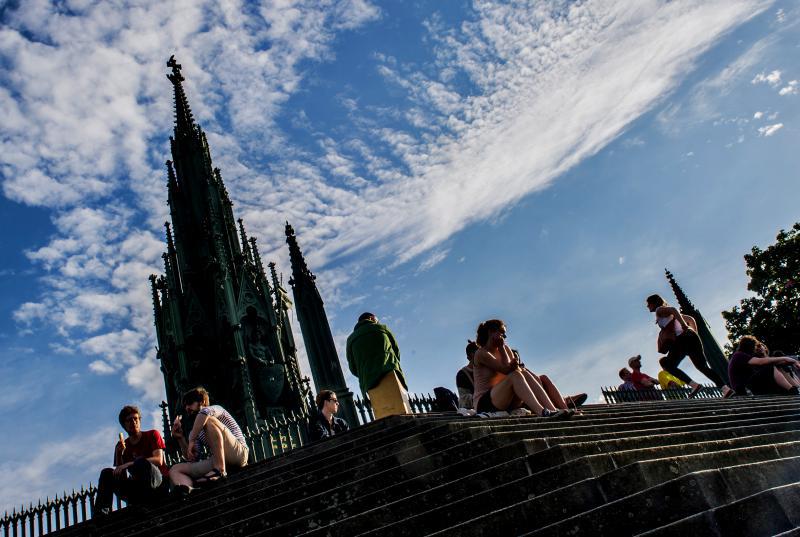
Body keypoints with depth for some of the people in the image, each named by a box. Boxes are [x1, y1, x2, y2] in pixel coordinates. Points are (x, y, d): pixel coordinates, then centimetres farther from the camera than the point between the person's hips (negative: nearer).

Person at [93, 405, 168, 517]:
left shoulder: (152, 435, 6)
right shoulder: (122, 446, 16)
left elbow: (158, 461, -11)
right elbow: (119, 473, 6)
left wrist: (128, 465, -18)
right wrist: (119, 454, -9)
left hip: (160, 482, -5)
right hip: (137, 486, 5)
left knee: (142, 463, -33)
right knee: (107, 473, -11)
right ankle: (100, 515, -22)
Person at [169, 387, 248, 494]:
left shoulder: (217, 409, 9)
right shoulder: (197, 429, 28)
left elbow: (205, 411, -19)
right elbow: (192, 458, 17)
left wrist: (192, 440, -18)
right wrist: (180, 438, 9)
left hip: (237, 453, -7)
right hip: (216, 461, 7)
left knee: (208, 420, -22)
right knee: (175, 469, -4)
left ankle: (220, 470, -32)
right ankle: (186, 489, -43)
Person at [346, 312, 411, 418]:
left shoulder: (351, 339, 22)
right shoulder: (381, 328, 18)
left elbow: (353, 369, 21)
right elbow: (397, 350, 23)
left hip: (371, 385, 3)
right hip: (390, 375, -2)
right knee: (401, 414, -15)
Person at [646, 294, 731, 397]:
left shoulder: (659, 310, 8)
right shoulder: (669, 313, 31)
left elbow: (673, 310, -14)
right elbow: (691, 319, 29)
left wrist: (684, 325, -22)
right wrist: (694, 334, 22)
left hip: (682, 338, -8)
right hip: (691, 337, 9)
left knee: (669, 365, 2)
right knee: (703, 367, 12)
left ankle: (694, 384, -12)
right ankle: (725, 388, -2)